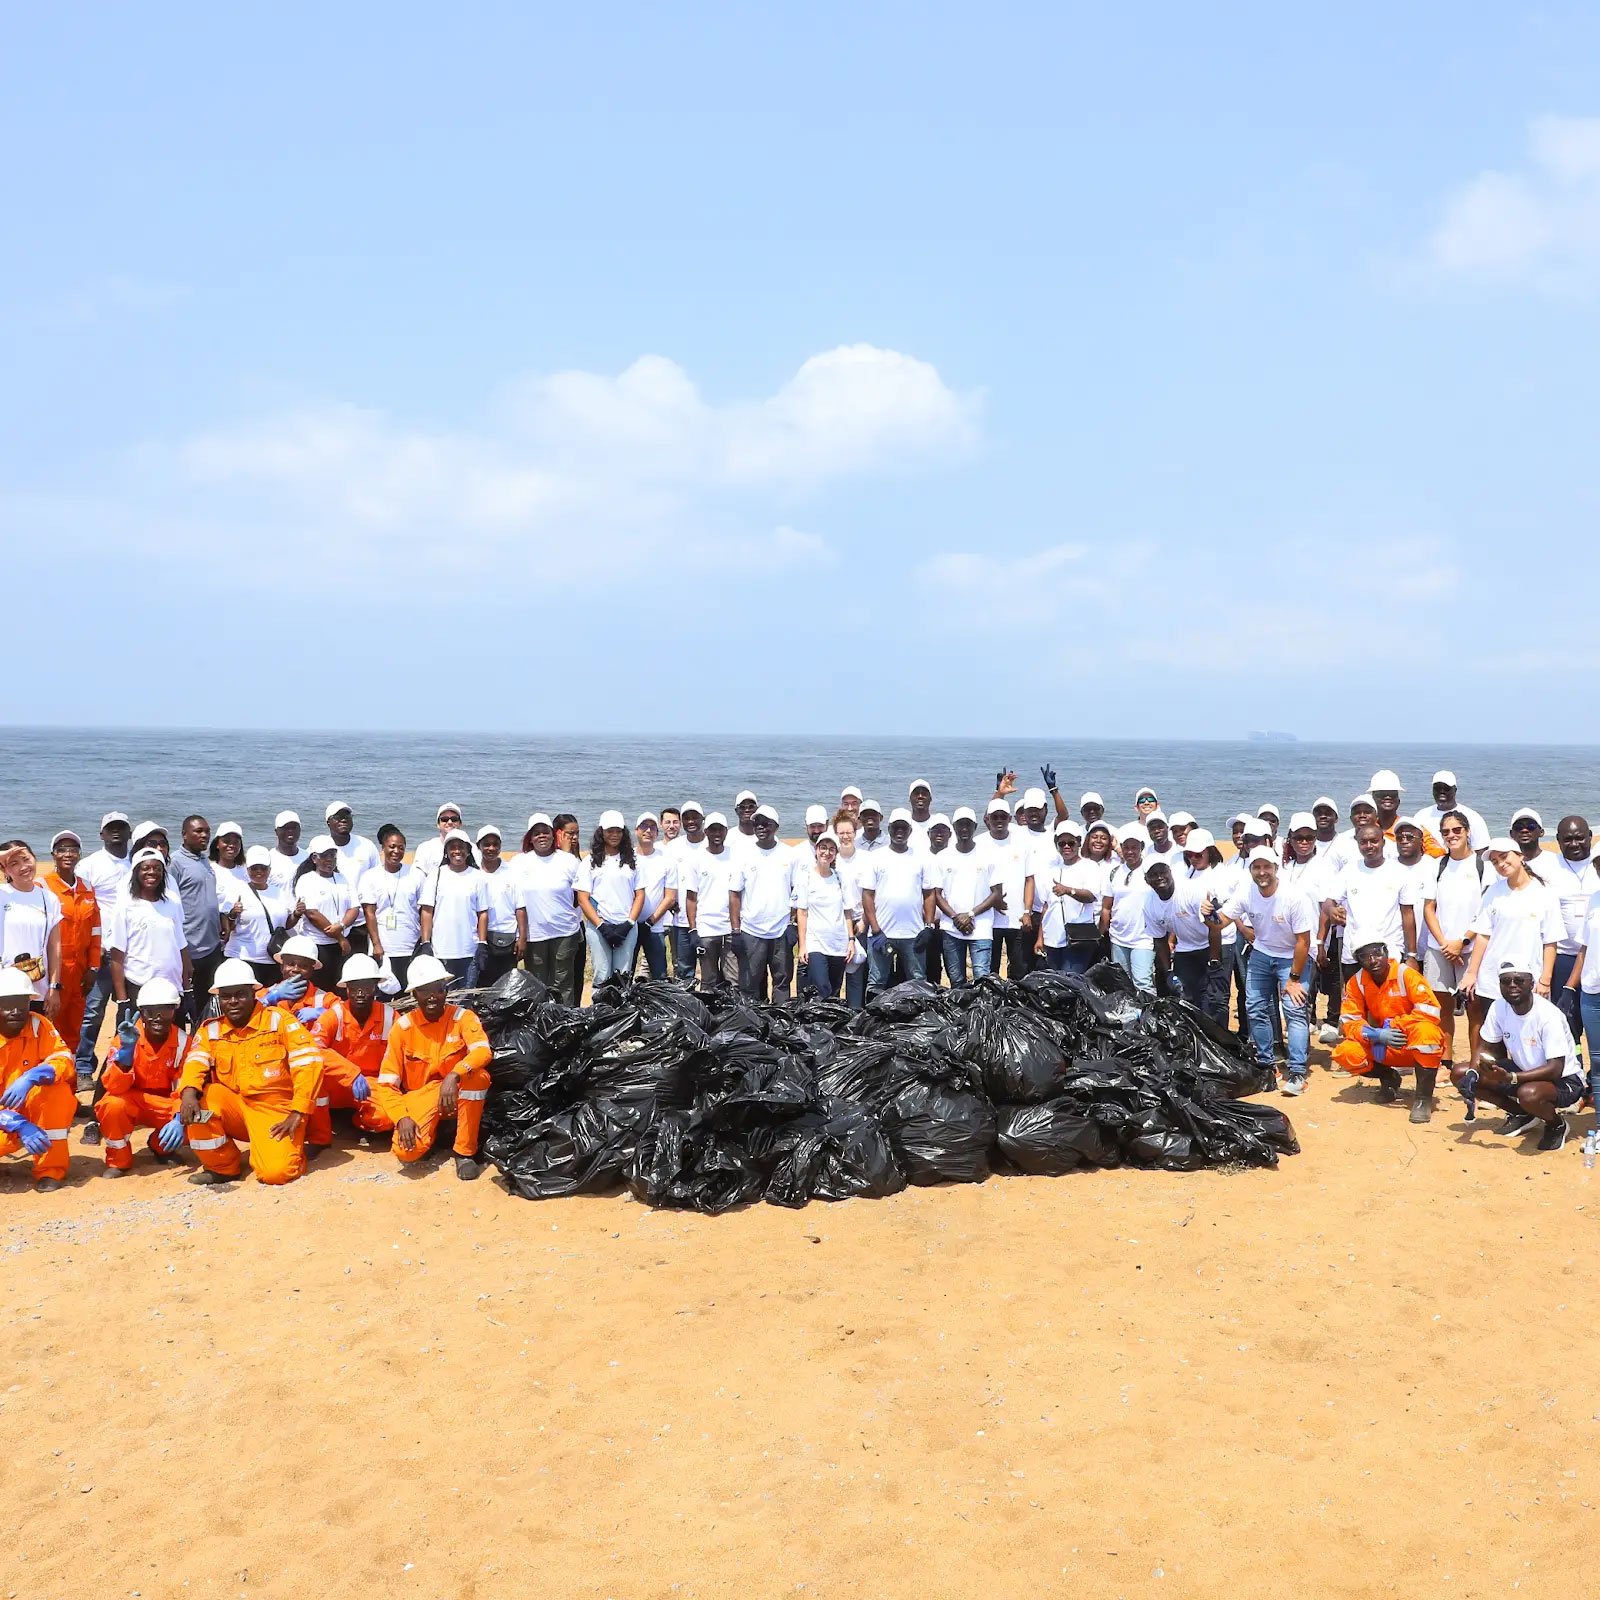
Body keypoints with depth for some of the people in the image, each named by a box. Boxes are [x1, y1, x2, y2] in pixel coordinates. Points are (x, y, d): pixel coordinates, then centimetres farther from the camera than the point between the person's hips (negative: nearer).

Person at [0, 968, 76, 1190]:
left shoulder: (38, 1025, -9)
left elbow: (65, 1061, -22)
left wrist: (30, 1077, -42)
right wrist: (20, 1126, -32)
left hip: (32, 1109, 2)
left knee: (58, 1086, -29)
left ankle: (49, 1170, -16)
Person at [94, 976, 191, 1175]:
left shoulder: (183, 1041, -12)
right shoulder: (128, 1037, -17)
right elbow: (113, 1086, -25)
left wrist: (179, 1119, -32)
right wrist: (126, 1049, -40)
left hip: (165, 1103, 2)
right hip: (130, 1100, -1)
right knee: (112, 1105, -36)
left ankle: (161, 1147, 9)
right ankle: (118, 1160, -7)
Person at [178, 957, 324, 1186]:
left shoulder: (279, 1020, -4)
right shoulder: (210, 1030, 7)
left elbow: (309, 1063, -12)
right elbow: (195, 1064, -9)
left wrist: (298, 1114, -18)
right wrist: (188, 1093, -33)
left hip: (275, 1111, -4)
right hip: (234, 1109, 4)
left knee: (276, 1172, -27)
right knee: (198, 1098, -24)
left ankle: (287, 1149, 11)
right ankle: (224, 1167, -5)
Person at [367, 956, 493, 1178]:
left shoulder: (462, 1017, -10)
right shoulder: (403, 1027, -8)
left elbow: (483, 1051, -30)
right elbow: (386, 1084, -8)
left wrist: (454, 1075, -47)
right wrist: (402, 1117, -25)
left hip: (456, 1099, 0)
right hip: (421, 1101, 0)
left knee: (478, 1075, -34)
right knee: (407, 1150, -29)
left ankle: (465, 1151, -16)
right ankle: (429, 1131, 10)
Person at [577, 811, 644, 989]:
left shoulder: (632, 862, 11)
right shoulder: (590, 863, 4)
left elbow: (639, 895, 8)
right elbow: (583, 899, -1)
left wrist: (629, 923, -6)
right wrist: (602, 926, -11)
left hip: (627, 928, 2)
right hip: (598, 927, -2)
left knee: (623, 977, 1)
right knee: (602, 977, -3)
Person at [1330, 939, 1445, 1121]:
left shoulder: (1406, 974, -17)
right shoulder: (1356, 982, -5)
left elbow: (1430, 1012, -25)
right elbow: (1349, 1021, -9)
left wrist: (1392, 1026, -27)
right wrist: (1377, 1035, -27)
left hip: (1417, 1045, -4)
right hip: (1383, 1049, 4)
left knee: (1425, 1031, -39)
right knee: (1345, 1052, -22)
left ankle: (1423, 1097, -23)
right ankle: (1388, 1078, 9)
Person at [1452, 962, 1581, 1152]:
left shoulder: (1548, 1015, -28)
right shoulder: (1499, 1008, -10)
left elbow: (1555, 1070, -30)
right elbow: (1484, 1047, 0)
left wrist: (1509, 1078, -40)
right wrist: (1472, 1075, -22)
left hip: (1564, 1080, -7)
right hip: (1524, 1070, 7)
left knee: (1529, 1094, -41)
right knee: (1459, 1074, -6)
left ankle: (1557, 1124, -3)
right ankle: (1523, 1115, 10)